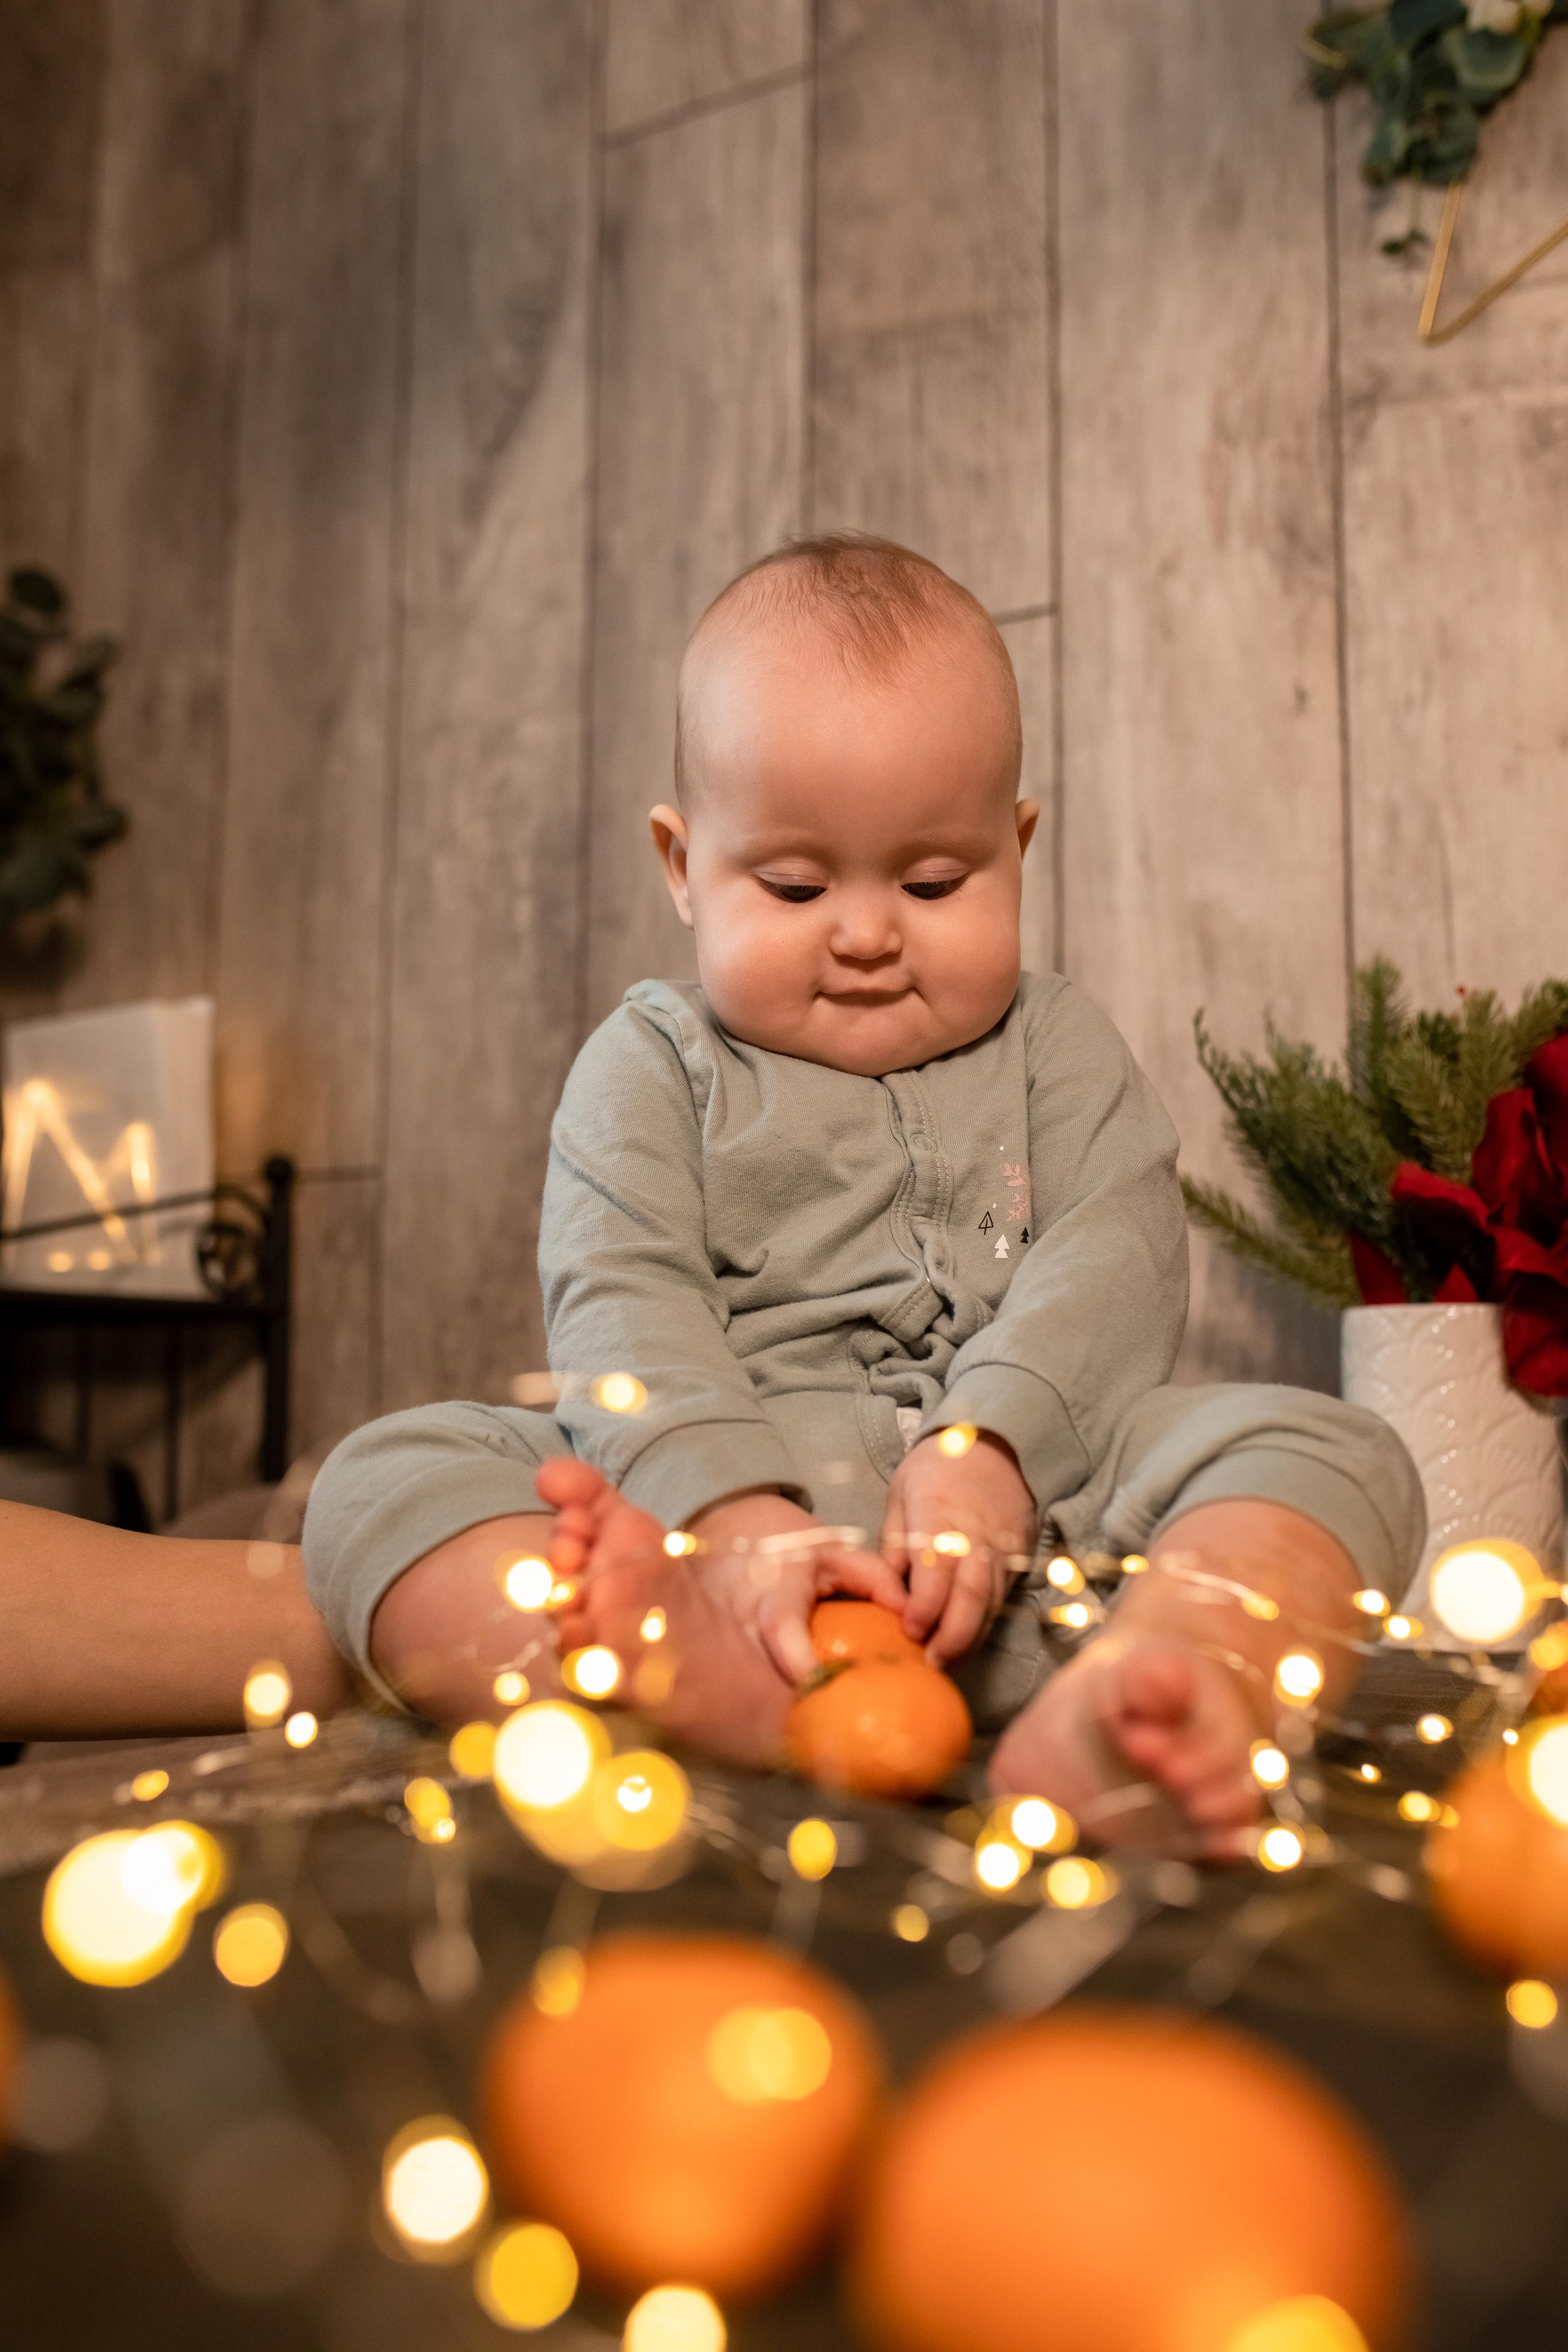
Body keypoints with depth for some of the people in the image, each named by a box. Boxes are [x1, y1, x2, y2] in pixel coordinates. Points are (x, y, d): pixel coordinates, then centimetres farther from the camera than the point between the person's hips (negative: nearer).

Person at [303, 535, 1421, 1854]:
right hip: (707, 1497, -1)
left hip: (1030, 1500, 2)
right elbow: (622, 1309, -5)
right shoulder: (653, 1066, 11)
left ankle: (1108, 1715, -50)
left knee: (1334, 1452, -19)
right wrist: (735, 1520, -25)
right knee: (389, 1475, -19)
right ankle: (709, 1680, -47)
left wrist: (988, 1447, -19)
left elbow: (1117, 1258, 1)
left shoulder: (1053, 1046, 17)